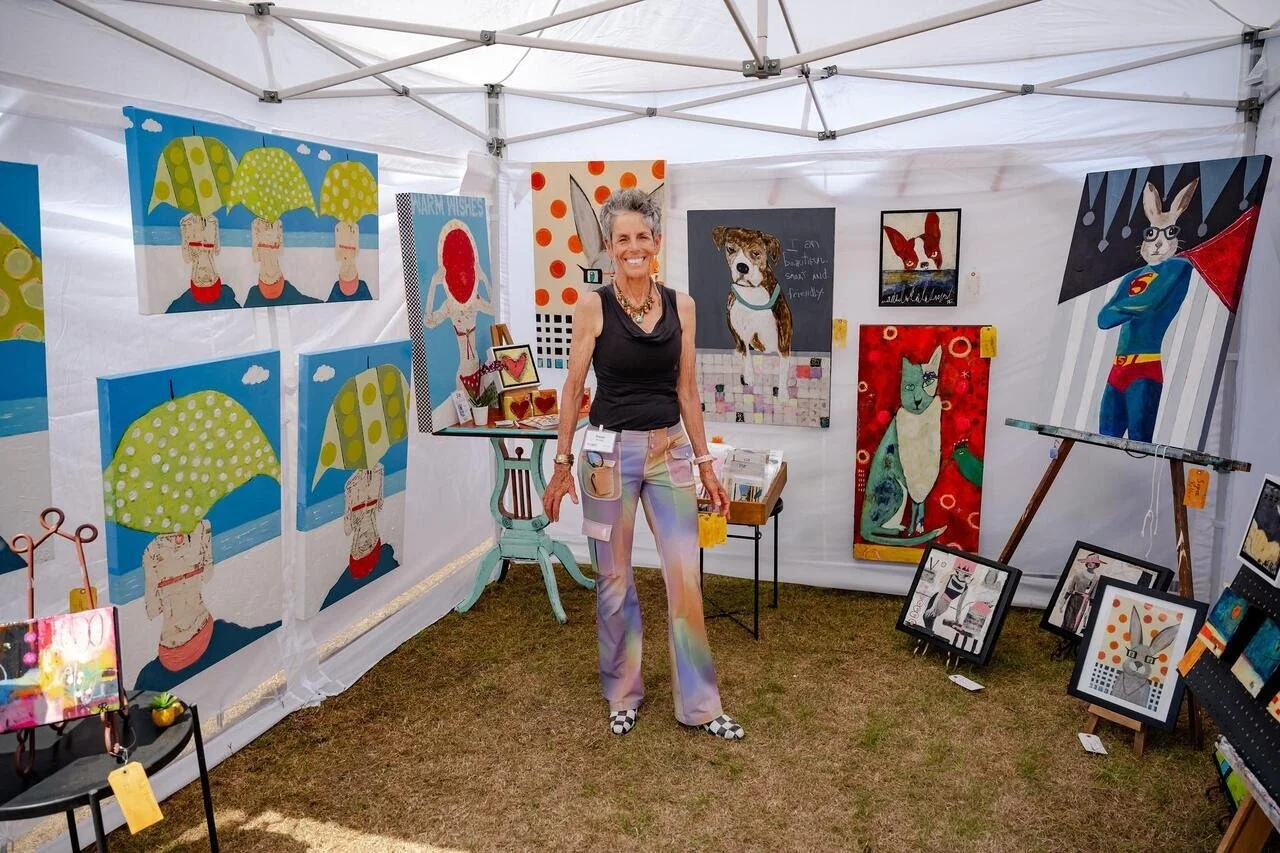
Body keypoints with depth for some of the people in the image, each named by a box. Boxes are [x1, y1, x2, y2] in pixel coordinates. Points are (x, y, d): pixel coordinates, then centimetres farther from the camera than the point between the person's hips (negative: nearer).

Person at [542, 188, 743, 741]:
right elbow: (573, 387, -1)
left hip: (670, 451, 3)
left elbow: (687, 391, 9)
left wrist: (705, 465, 9)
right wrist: (562, 466, -2)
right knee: (615, 580, 9)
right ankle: (623, 694, 28)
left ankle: (699, 704, 18)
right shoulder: (594, 305, -4)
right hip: (611, 450, -2)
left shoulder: (681, 305, 4)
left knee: (685, 578, 3)